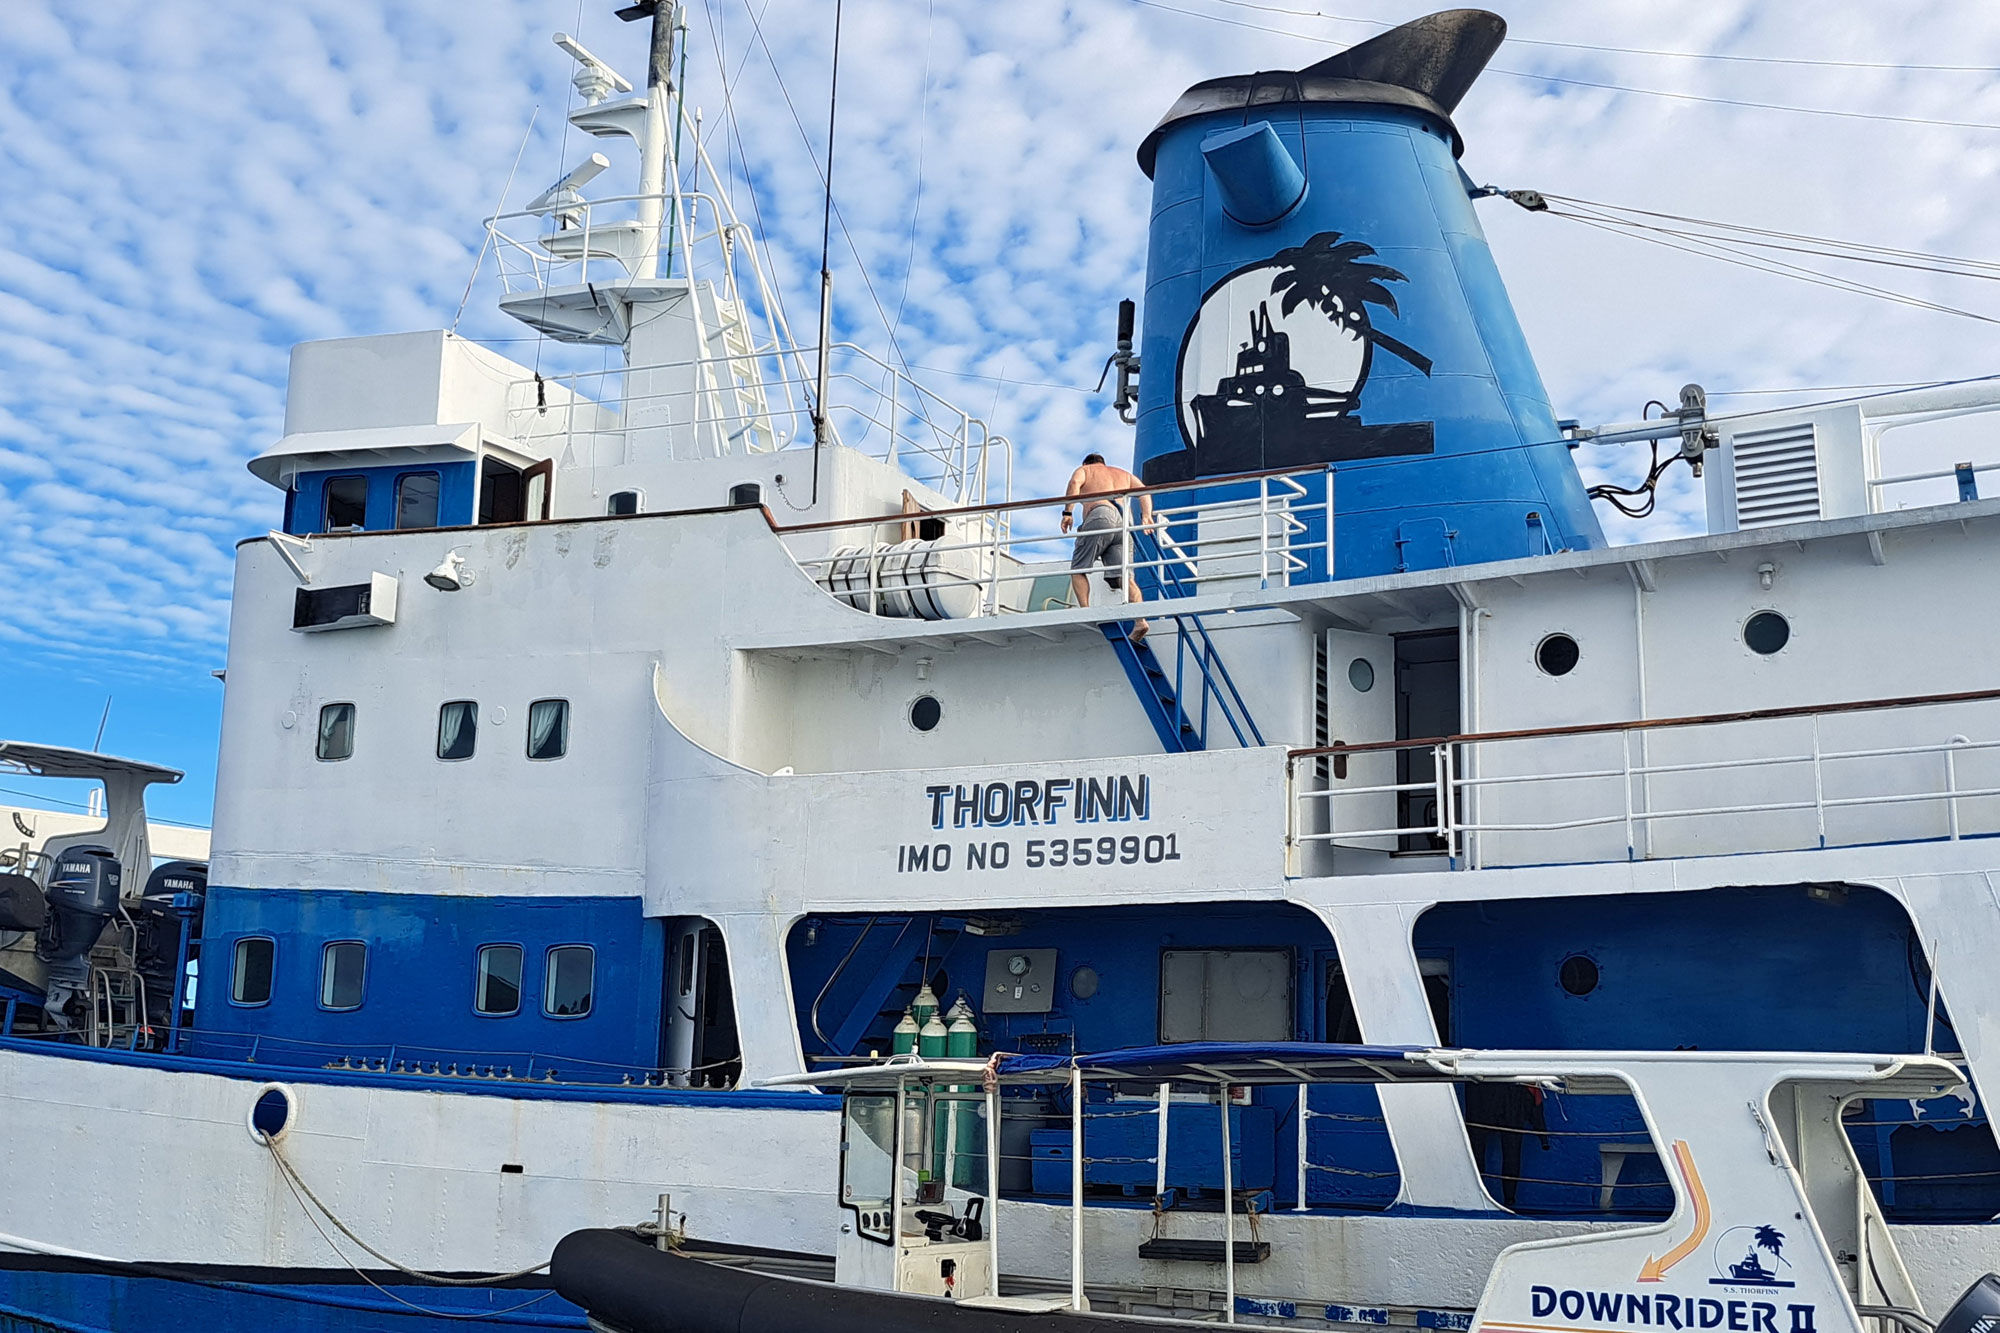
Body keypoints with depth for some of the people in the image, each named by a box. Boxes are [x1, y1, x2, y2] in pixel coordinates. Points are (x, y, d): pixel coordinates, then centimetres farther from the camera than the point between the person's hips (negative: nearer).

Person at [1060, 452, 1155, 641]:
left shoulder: (1084, 470, 24)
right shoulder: (1123, 474, 37)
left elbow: (1075, 482, 0)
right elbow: (1143, 491, 20)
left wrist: (1068, 513, -6)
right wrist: (1146, 516, 8)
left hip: (1100, 515, -4)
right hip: (1124, 519, 4)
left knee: (1078, 569, 4)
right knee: (1123, 575, -3)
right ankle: (1140, 620, -23)